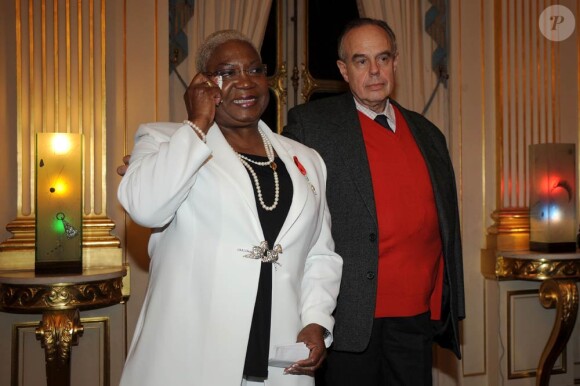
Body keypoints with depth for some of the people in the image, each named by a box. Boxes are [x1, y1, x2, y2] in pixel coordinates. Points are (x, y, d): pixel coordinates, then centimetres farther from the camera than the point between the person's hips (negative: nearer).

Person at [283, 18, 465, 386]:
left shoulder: (428, 134, 13)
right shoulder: (310, 124, -3)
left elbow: (447, 226, 16)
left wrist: (451, 309, 13)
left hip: (419, 315, 5)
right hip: (350, 315, -4)